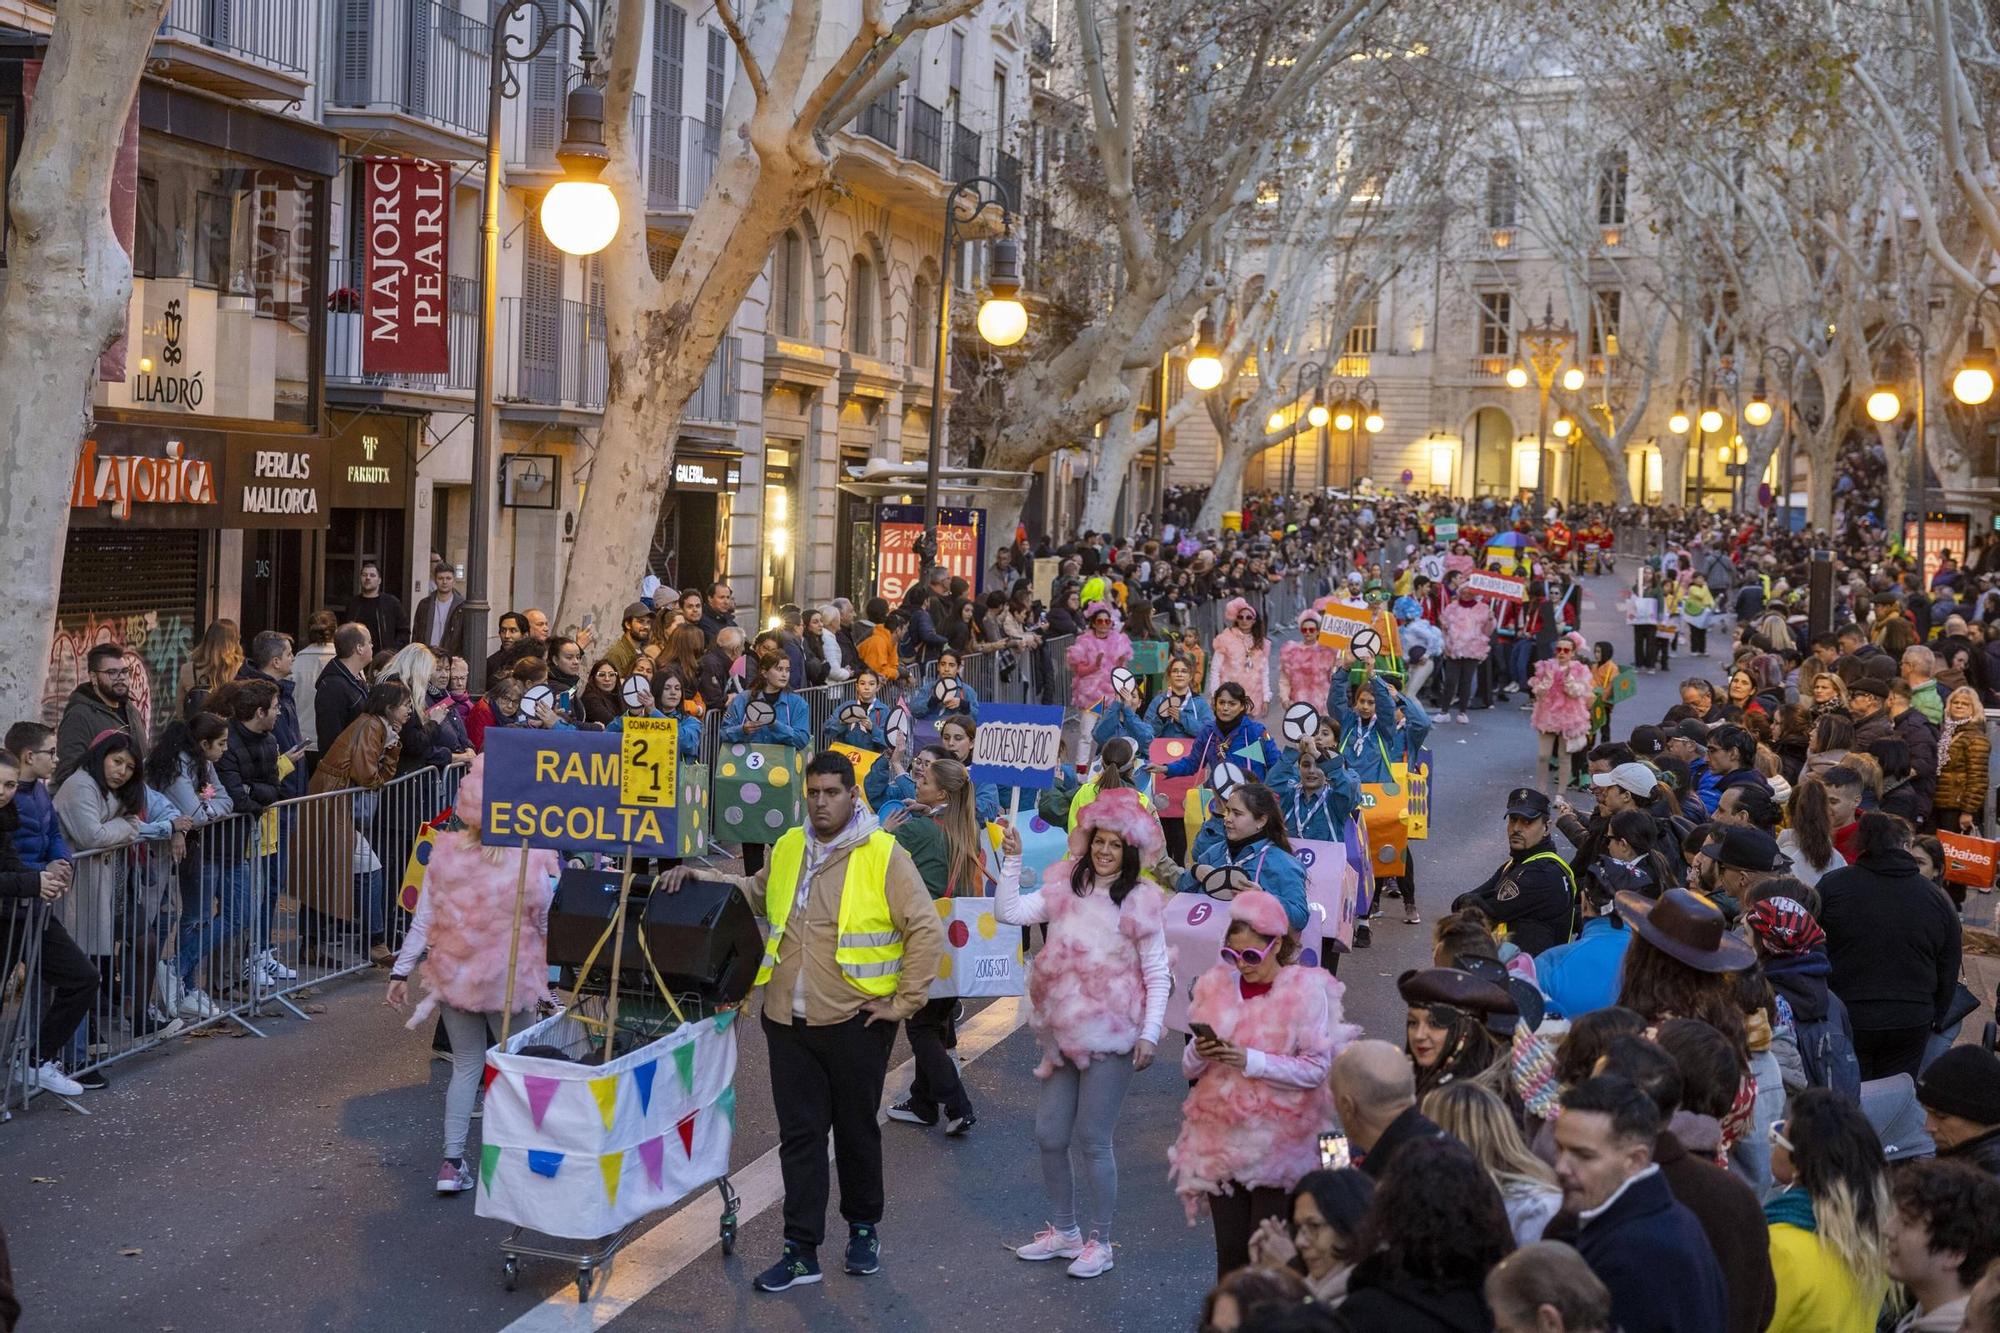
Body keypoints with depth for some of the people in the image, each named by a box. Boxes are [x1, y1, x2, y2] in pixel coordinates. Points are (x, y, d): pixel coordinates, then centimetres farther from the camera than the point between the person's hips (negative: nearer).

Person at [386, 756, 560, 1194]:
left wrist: (402, 971, 7)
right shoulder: (532, 862, -17)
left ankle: (452, 1162, 15)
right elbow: (548, 926, -7)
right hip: (510, 979, -3)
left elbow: (423, 920, -3)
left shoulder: (446, 854, -8)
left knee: (466, 1064, 17)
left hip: (453, 974, 3)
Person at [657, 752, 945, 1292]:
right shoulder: (788, 847, 7)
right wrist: (697, 876, 11)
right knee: (800, 1135, 7)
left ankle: (864, 1227, 33)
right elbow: (754, 893, 25)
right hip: (788, 1020, 4)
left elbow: (926, 930, -10)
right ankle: (801, 1250, 14)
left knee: (856, 1130, 12)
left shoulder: (884, 855, -9)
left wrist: (905, 1001, -10)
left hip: (855, 1021, -4)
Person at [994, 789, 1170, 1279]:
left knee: (1092, 1140, -2)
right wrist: (1011, 861, -9)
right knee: (1049, 1134, 10)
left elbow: (1157, 975, -5)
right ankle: (1064, 1230, 28)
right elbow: (1008, 912, -1)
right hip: (1063, 1032, 5)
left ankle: (1099, 1242, 14)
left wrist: (1149, 1034, -12)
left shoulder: (1140, 900, -6)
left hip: (1110, 1036, -5)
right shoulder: (1066, 890, 7)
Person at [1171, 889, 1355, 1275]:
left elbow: (1316, 1069, -13)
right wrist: (1200, 1053, -14)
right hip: (1219, 1137, 4)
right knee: (1230, 1249, 6)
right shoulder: (1216, 985, 6)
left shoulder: (1307, 989, -6)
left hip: (1279, 1140, -4)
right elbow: (1189, 1069, 9)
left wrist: (1250, 1061, -20)